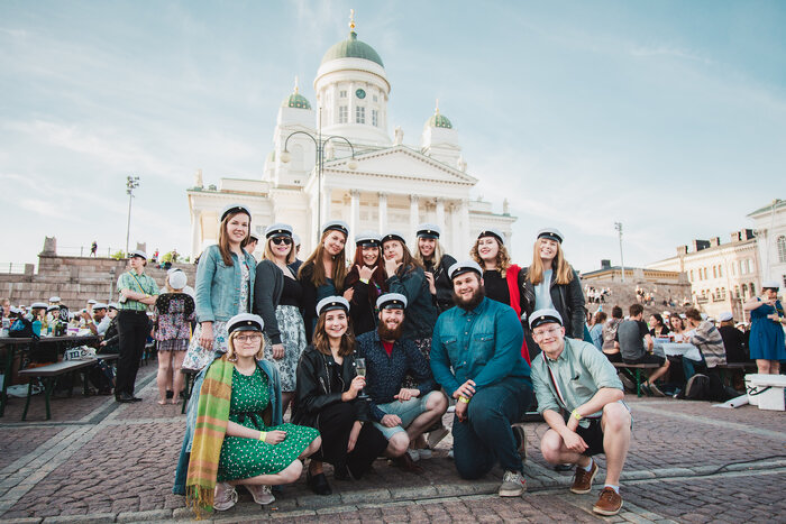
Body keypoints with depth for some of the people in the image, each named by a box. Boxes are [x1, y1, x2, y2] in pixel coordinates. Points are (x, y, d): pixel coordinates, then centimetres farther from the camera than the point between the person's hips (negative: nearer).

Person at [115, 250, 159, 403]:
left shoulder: (150, 280, 16)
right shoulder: (124, 277, 9)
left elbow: (155, 300, 2)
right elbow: (126, 293, -11)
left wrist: (134, 297, -7)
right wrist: (146, 296, -3)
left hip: (142, 317, 3)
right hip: (126, 316, -3)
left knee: (137, 354, 3)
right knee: (126, 354, -9)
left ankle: (129, 391, 9)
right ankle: (120, 391, -5)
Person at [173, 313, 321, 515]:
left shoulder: (266, 370, 8)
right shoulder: (219, 370, -10)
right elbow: (216, 421, -15)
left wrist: (268, 433, -1)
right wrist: (262, 437, -16)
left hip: (260, 431, 7)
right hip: (229, 443, -7)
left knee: (313, 440, -10)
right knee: (292, 470, -23)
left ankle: (256, 479, 0)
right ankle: (225, 481, -4)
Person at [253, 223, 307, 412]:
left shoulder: (291, 270, 22)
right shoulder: (266, 266, -1)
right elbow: (263, 303, -12)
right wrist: (275, 338, -20)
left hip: (296, 329, 8)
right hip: (276, 327, -8)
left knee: (292, 386, 3)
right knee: (284, 388, -11)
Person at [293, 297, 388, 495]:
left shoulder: (352, 354, 5)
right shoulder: (311, 356, -9)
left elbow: (360, 397, 0)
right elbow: (306, 401, -15)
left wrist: (356, 427, -17)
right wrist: (345, 396, -27)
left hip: (346, 419, 5)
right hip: (310, 423, -4)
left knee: (377, 442, -21)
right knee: (344, 411, -35)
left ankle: (343, 467, 11)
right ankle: (316, 467, -13)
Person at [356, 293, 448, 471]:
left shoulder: (408, 346, 9)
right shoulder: (362, 343, -7)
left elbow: (430, 379, 7)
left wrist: (417, 390, -17)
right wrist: (380, 416, -21)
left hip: (397, 405, 5)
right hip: (371, 410, -5)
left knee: (439, 399, -17)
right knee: (399, 443, -30)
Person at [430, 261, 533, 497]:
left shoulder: (503, 314, -7)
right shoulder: (444, 320, 11)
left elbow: (504, 360, -17)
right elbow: (438, 361, 9)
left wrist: (472, 390, -23)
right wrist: (455, 389, -10)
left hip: (508, 384, -5)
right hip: (467, 396, 6)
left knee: (481, 406, -40)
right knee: (468, 469, -2)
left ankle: (513, 470, -13)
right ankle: (513, 439, 29)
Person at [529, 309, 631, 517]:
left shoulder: (583, 350, -14)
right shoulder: (538, 367, 0)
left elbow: (615, 390, -26)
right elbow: (547, 408, -7)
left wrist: (577, 413, -22)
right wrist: (566, 432, -27)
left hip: (606, 423, -3)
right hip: (577, 429, 3)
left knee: (614, 410, -37)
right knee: (549, 447, -27)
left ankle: (612, 486, -18)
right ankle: (585, 464, 10)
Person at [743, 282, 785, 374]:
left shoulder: (778, 303, 15)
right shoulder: (756, 300, 5)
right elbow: (745, 307, -17)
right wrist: (763, 302, -22)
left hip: (776, 337, 5)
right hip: (760, 335, -5)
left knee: (775, 367, 3)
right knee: (764, 366, -13)